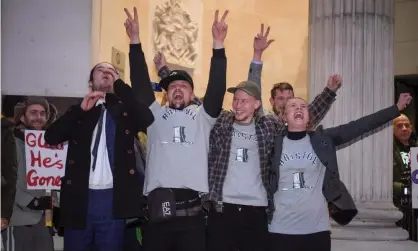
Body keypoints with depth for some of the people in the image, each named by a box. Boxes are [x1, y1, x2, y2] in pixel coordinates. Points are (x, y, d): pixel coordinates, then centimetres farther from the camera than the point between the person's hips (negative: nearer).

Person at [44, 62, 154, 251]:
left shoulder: (125, 109, 11)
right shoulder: (79, 111, 14)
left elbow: (147, 119, -11)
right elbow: (51, 137, 1)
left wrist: (119, 85, -6)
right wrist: (81, 109, -7)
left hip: (112, 198, -1)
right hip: (79, 196, 1)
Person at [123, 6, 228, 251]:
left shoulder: (202, 115, 13)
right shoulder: (156, 115, 15)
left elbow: (216, 86, 1)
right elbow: (140, 83, 8)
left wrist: (218, 45, -6)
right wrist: (135, 41, 2)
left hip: (191, 209, -1)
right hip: (158, 208, 1)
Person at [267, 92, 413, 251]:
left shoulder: (323, 140, 3)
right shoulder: (275, 144, 4)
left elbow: (358, 127, 0)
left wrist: (397, 108, -2)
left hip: (317, 229, 1)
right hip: (281, 230, 0)